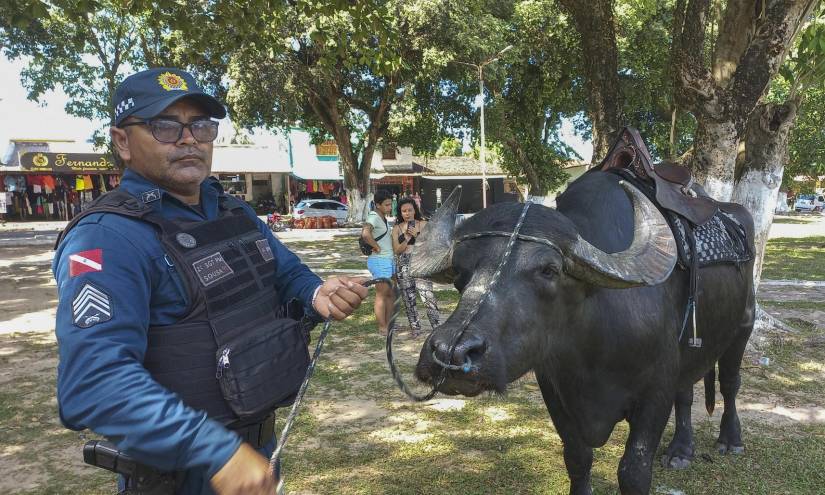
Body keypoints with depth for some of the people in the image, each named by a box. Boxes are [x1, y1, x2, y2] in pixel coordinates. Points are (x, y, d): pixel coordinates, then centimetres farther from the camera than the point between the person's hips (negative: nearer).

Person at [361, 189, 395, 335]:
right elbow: (365, 233, -37)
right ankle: (382, 328, 7)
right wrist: (376, 247, -24)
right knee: (381, 295, -2)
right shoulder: (373, 217, -17)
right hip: (380, 261, -10)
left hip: (388, 260, 10)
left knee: (389, 294, 15)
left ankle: (389, 325, 25)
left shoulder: (383, 217, 14)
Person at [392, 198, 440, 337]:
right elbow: (397, 250, 2)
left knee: (428, 296, -13)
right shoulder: (397, 228, 8)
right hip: (403, 265, 2)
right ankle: (415, 328, 18)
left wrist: (417, 235, -12)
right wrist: (407, 237, -11)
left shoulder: (423, 224, 5)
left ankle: (437, 327, -6)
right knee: (409, 299, 7)